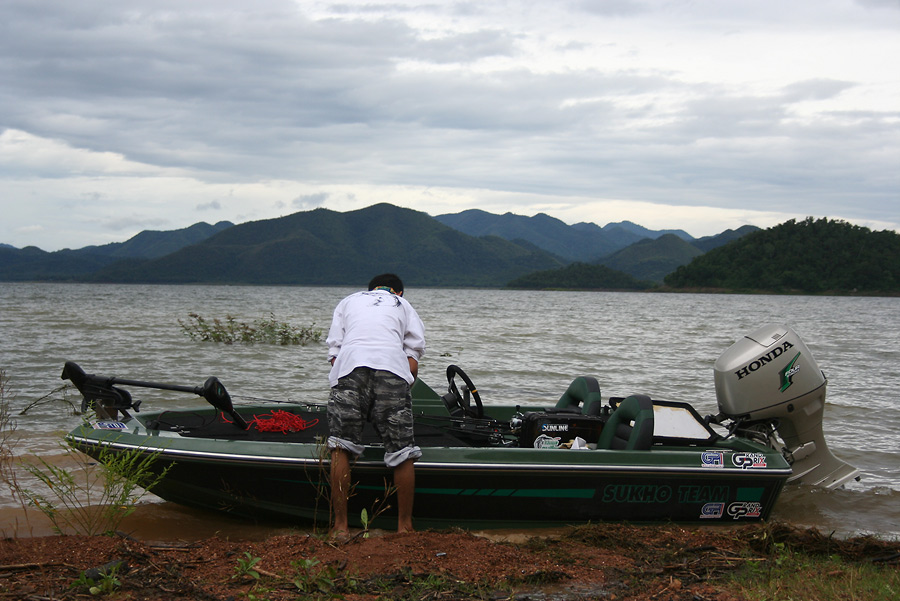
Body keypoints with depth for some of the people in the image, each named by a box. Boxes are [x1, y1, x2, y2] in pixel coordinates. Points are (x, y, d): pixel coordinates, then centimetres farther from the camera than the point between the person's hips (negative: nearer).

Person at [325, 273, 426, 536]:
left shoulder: (348, 301, 33)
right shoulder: (404, 305, 31)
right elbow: (413, 364, 17)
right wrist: (402, 390, 26)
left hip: (349, 367, 1)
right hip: (392, 368, 0)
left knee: (341, 447, 4)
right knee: (402, 452, 5)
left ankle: (340, 525, 3)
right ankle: (404, 525, 8)